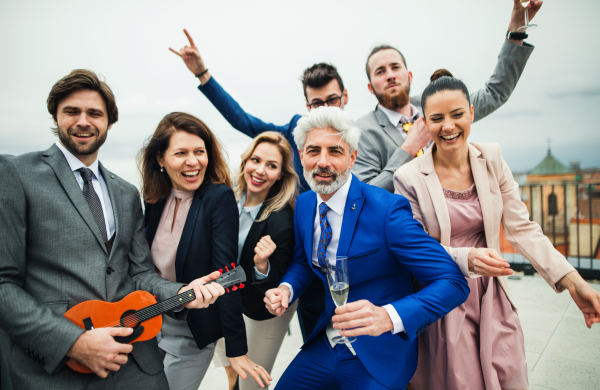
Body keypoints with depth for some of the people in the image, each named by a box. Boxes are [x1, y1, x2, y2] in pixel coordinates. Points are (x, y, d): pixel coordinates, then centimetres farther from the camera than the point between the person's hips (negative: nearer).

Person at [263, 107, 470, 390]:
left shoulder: (387, 210, -24)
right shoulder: (303, 204, -3)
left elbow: (453, 283, -24)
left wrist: (388, 316, -39)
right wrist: (286, 288, -8)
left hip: (378, 357, -5)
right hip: (325, 344, 6)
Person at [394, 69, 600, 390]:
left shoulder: (492, 158, -2)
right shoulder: (409, 178, -14)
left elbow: (521, 227, -2)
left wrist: (573, 282, -10)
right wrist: (467, 258, -28)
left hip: (491, 294, 4)